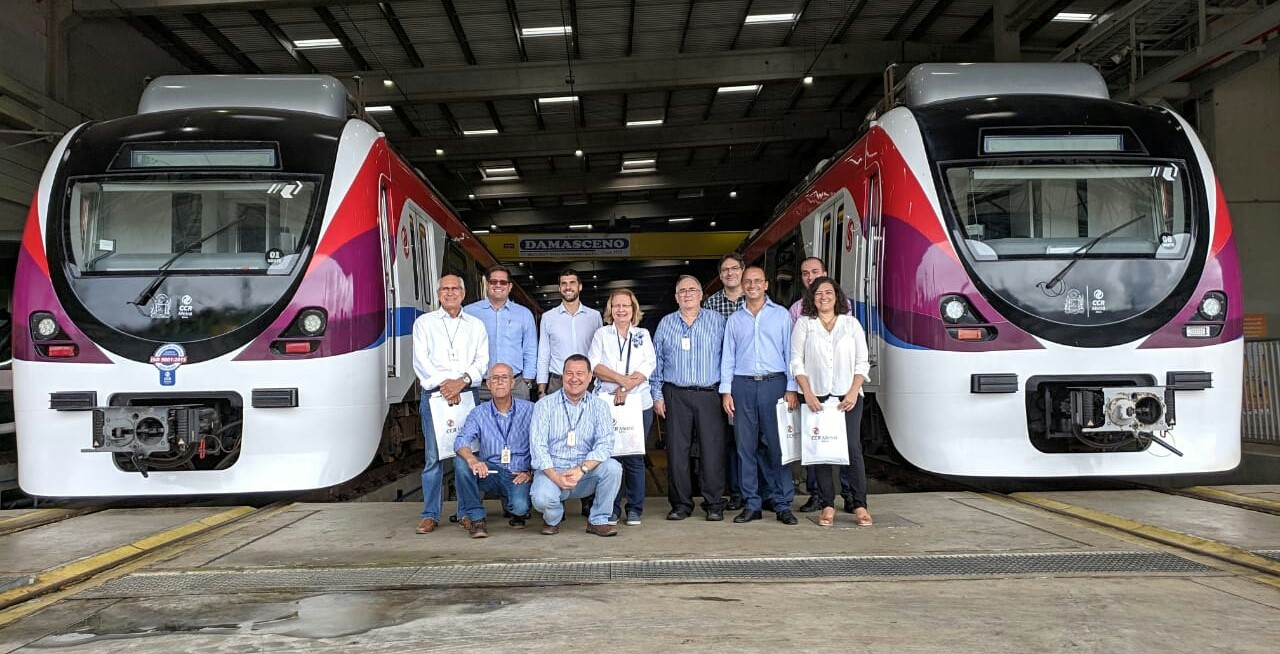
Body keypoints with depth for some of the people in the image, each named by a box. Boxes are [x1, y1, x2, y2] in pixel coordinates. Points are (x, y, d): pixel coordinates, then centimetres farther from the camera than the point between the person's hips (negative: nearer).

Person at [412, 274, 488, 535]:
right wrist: (442, 383, -10)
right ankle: (430, 515, 0)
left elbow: (482, 361, 6)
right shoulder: (424, 322, 12)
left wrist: (461, 381, -11)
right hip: (434, 393, -1)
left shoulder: (476, 325, 16)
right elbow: (420, 359, 2)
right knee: (433, 456, -4)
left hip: (466, 394, 1)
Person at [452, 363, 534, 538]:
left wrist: (530, 472, -13)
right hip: (489, 472, 2)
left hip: (519, 475, -2)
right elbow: (462, 441, -13)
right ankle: (475, 517, -14)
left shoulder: (529, 410, -1)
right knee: (461, 461, -27)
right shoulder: (479, 413, 3)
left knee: (520, 506, -32)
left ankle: (511, 504, 10)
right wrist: (472, 460, -35)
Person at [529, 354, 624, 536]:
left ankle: (598, 520, -6)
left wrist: (582, 469, -24)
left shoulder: (599, 406, 4)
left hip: (586, 474, 2)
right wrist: (556, 477, -22)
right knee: (542, 498, -33)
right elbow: (538, 446, -7)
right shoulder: (545, 405, 2)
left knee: (613, 467, -27)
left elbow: (605, 444, -8)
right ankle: (552, 519, 6)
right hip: (551, 471, -2)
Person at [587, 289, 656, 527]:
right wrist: (621, 378, -14)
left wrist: (627, 387, -12)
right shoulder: (601, 334, 13)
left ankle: (635, 509, 8)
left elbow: (649, 365, 1)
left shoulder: (643, 335, 14)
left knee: (635, 457, 0)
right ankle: (611, 508, 6)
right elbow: (594, 365, 0)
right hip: (607, 403, 0)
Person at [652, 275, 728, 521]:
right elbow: (656, 362, 13)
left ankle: (714, 504, 6)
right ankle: (680, 503, 10)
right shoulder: (665, 323, 11)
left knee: (713, 449, -4)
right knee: (676, 450, 1)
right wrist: (657, 395, 6)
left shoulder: (717, 321, 7)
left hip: (709, 394, -1)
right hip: (675, 396, 1)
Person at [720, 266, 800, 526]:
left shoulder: (781, 315, 8)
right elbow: (727, 357, 12)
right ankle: (751, 504, 9)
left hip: (774, 384, -2)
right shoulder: (734, 319, 14)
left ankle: (783, 504, 3)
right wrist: (726, 391, 3)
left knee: (777, 445, -4)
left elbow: (790, 353, 5)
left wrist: (791, 389, -3)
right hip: (743, 386, 2)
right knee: (745, 446, 2)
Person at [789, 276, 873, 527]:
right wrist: (807, 393, -8)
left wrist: (853, 392, -5)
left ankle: (860, 506, -3)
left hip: (848, 396, 0)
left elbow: (862, 363, 8)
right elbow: (796, 362, 4)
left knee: (853, 447, -8)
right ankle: (827, 506, 6)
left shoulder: (851, 323, 11)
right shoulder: (804, 324, 9)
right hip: (817, 397, 0)